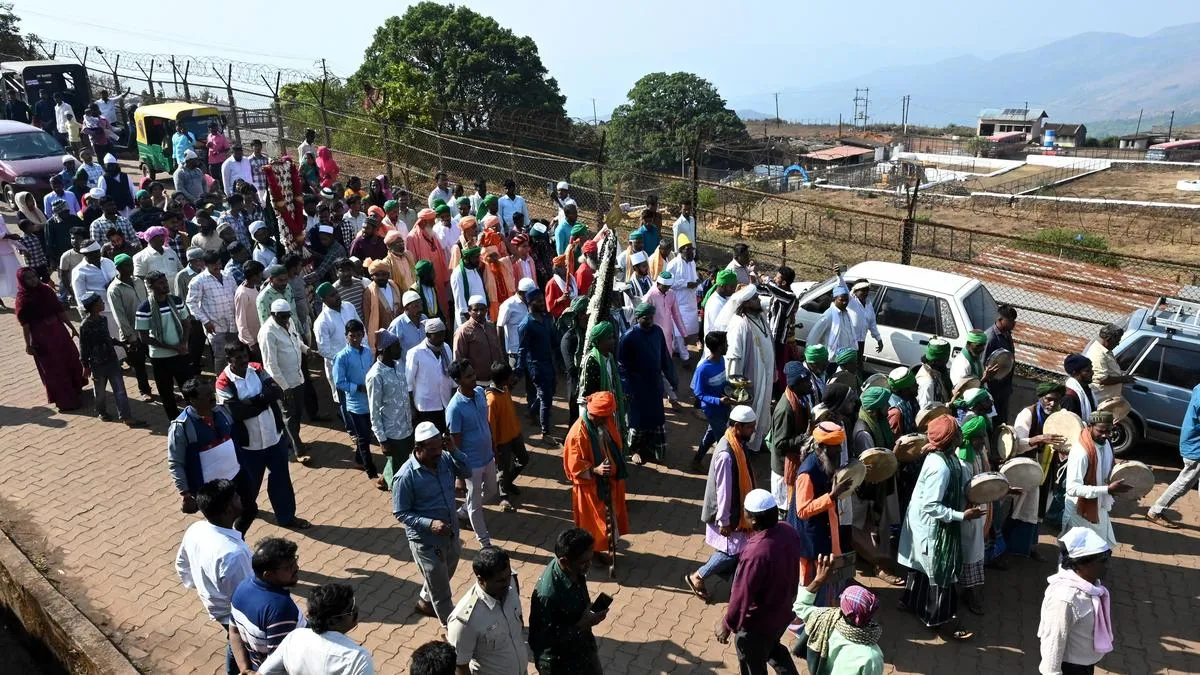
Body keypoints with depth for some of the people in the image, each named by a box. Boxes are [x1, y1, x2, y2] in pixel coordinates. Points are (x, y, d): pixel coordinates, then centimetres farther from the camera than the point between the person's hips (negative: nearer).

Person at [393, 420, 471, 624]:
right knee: (440, 590, 11)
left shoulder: (444, 458, -10)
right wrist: (430, 524, -30)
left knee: (445, 575, 30)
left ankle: (425, 602, 58)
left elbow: (467, 472, -3)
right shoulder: (406, 476, -25)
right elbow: (400, 513, -18)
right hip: (426, 541, -6)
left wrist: (453, 449, -17)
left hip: (451, 533, 7)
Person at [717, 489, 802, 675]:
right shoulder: (789, 532, -16)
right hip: (782, 612, 6)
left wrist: (727, 625, -11)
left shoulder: (755, 553, -39)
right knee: (772, 647, 36)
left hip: (756, 624, -6)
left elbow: (741, 597, -28)